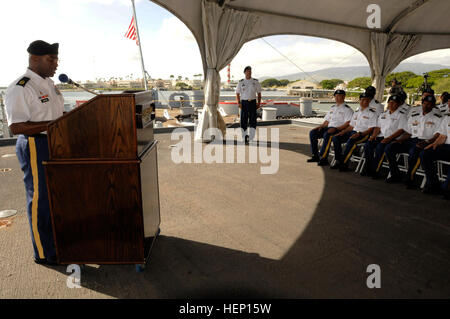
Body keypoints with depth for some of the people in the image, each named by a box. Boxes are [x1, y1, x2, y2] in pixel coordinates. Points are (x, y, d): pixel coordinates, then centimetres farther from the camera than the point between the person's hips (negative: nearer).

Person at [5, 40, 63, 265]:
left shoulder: (48, 83, 12)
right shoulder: (20, 88, -17)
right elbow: (16, 127, -23)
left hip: (56, 144, 9)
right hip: (35, 148, -9)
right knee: (39, 199, 1)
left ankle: (58, 240, 37)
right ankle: (44, 253, 17)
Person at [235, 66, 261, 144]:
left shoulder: (256, 82, 4)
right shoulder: (241, 82, 5)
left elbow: (259, 93, 8)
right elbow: (237, 94, 8)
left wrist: (259, 103, -1)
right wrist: (239, 103, -5)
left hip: (253, 102, 0)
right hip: (244, 103, 0)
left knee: (253, 120, -6)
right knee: (243, 120, 1)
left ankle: (251, 138, -2)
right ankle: (245, 136, 17)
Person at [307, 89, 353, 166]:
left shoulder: (347, 109, 0)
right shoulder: (333, 108, 24)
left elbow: (347, 123, -13)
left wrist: (336, 128, -24)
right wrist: (320, 126, 5)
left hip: (340, 129, -8)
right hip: (329, 128, 8)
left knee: (327, 135, -37)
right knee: (312, 133, -9)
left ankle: (323, 158, -33)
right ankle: (315, 156, -7)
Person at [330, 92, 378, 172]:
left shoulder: (372, 113, -1)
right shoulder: (356, 112, 21)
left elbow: (371, 129, -9)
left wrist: (359, 134, -22)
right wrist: (343, 131, 4)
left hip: (364, 134, -7)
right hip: (353, 132, 7)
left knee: (351, 141, -37)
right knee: (335, 138, -12)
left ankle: (344, 163, -30)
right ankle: (338, 161, -14)